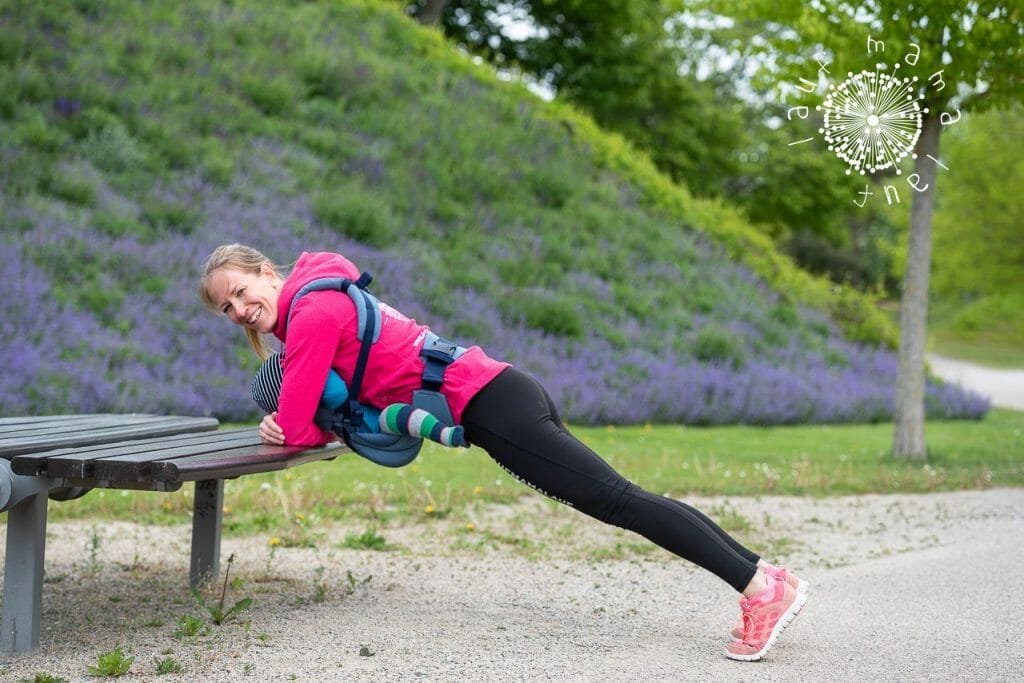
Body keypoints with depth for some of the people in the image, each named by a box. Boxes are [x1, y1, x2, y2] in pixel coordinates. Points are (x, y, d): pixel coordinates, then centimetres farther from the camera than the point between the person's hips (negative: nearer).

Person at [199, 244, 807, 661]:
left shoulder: (313, 312, -8)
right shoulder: (319, 303, 22)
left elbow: (294, 430, -9)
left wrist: (282, 428, 13)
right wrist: (286, 423, 8)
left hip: (487, 406, -9)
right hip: (502, 389, 9)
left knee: (618, 500, -11)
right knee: (617, 500, 8)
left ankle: (763, 584, -10)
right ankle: (759, 578, 8)